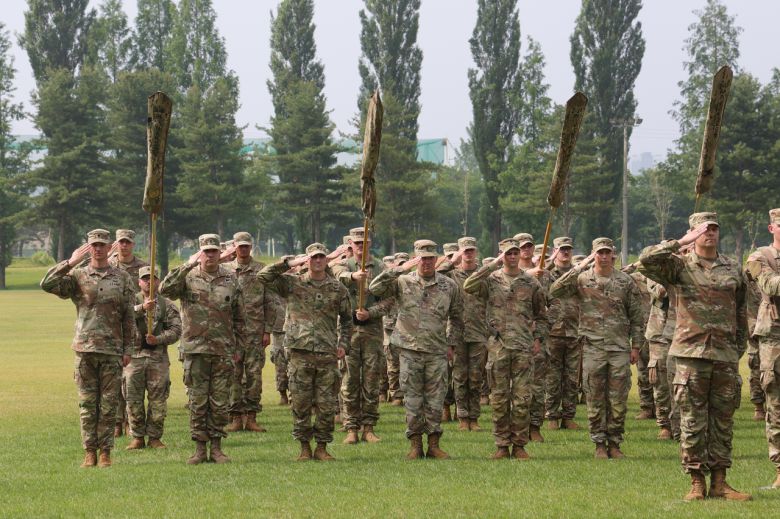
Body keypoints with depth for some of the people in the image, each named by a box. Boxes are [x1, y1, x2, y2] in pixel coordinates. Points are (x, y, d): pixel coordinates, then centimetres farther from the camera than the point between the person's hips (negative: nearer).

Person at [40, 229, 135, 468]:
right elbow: (47, 284, -10)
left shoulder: (122, 278, 8)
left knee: (108, 404, 1)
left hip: (112, 350, 0)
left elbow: (129, 316, 8)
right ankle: (89, 452, 7)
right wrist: (70, 263, -15)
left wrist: (128, 349, 3)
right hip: (85, 348, 0)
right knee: (87, 403, 2)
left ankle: (105, 452, 6)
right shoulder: (77, 276, 5)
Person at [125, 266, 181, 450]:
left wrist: (158, 339, -16)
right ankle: (137, 437, 10)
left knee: (158, 399, 0)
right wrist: (142, 308, -32)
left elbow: (176, 329, 0)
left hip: (158, 357, 0)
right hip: (134, 355, 0)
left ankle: (155, 437, 9)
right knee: (133, 398, 1)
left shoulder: (167, 305, 9)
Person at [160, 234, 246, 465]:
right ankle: (200, 448, 8)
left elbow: (239, 318, 12)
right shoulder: (188, 278, 1)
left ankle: (216, 447, 12)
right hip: (196, 349, -2)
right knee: (198, 401, 2)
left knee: (220, 402, 4)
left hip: (223, 351, 2)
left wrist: (239, 348, 9)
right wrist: (187, 266, -24)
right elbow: (165, 289, -20)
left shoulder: (230, 281, 8)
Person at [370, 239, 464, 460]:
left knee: (436, 400, 2)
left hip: (437, 351, 1)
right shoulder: (403, 282, 2)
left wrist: (452, 344, 12)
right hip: (410, 350, -1)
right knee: (413, 400, 2)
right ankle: (415, 445, 9)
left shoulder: (449, 286, 7)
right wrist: (399, 269, -16)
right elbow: (374, 288, -12)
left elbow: (457, 317, 18)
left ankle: (434, 445, 9)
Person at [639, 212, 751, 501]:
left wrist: (738, 351, 13)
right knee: (693, 422, -2)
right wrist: (682, 242, -14)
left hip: (725, 357, 3)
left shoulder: (733, 270, 12)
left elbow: (741, 313, 18)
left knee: (723, 420, 5)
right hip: (691, 353, -3)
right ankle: (697, 483, 3)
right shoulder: (680, 266, 2)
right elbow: (647, 260, -16)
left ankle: (719, 482, 11)